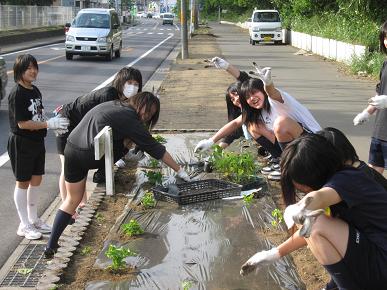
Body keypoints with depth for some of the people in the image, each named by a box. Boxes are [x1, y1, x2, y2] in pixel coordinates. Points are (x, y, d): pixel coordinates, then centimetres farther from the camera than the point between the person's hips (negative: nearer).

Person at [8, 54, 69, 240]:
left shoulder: (35, 91, 7)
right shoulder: (17, 94, -19)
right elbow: (22, 123, -22)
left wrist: (54, 122, -3)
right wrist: (50, 124, -25)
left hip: (37, 142, 8)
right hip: (22, 144, -8)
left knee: (36, 180, 15)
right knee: (23, 183, 4)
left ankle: (33, 219, 30)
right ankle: (24, 225, 15)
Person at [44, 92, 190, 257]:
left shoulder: (113, 105, 22)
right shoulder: (129, 118, -3)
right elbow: (155, 149, -3)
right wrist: (180, 171, 2)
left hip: (71, 149, 8)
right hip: (90, 156, -8)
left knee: (72, 199, 17)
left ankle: (51, 245, 16)